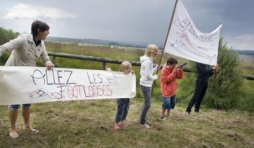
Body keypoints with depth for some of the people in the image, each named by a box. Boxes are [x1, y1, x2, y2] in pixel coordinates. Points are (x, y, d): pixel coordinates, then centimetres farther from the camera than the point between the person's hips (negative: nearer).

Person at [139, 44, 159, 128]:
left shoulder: (147, 60, 11)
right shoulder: (148, 61, -21)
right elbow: (148, 75, -22)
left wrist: (156, 68, 4)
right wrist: (155, 77, -6)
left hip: (146, 84, 10)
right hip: (146, 84, -10)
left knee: (146, 103, 17)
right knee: (147, 104, -3)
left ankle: (142, 120, 28)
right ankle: (142, 122, 9)